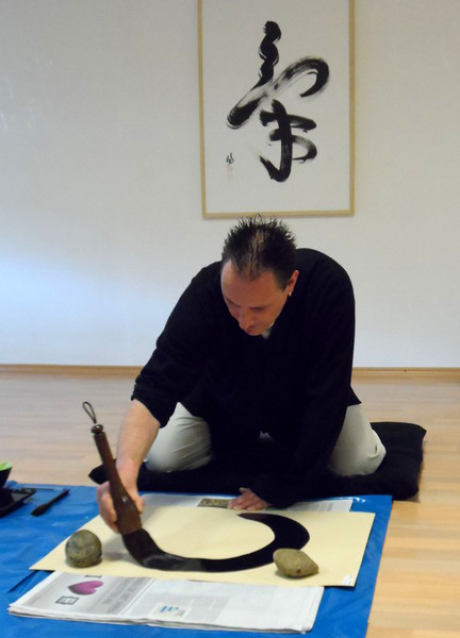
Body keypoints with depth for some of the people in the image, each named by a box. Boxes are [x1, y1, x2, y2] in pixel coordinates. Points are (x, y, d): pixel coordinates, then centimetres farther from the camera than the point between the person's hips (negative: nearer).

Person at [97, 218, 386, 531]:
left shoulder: (329, 286, -38)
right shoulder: (206, 291, -36)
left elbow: (326, 398, -33)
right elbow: (155, 389, -37)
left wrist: (282, 485, -33)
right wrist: (126, 467, -55)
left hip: (305, 401, 0)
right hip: (225, 400, 1)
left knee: (361, 462, -19)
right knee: (159, 457, -13)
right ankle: (240, 441, 17)